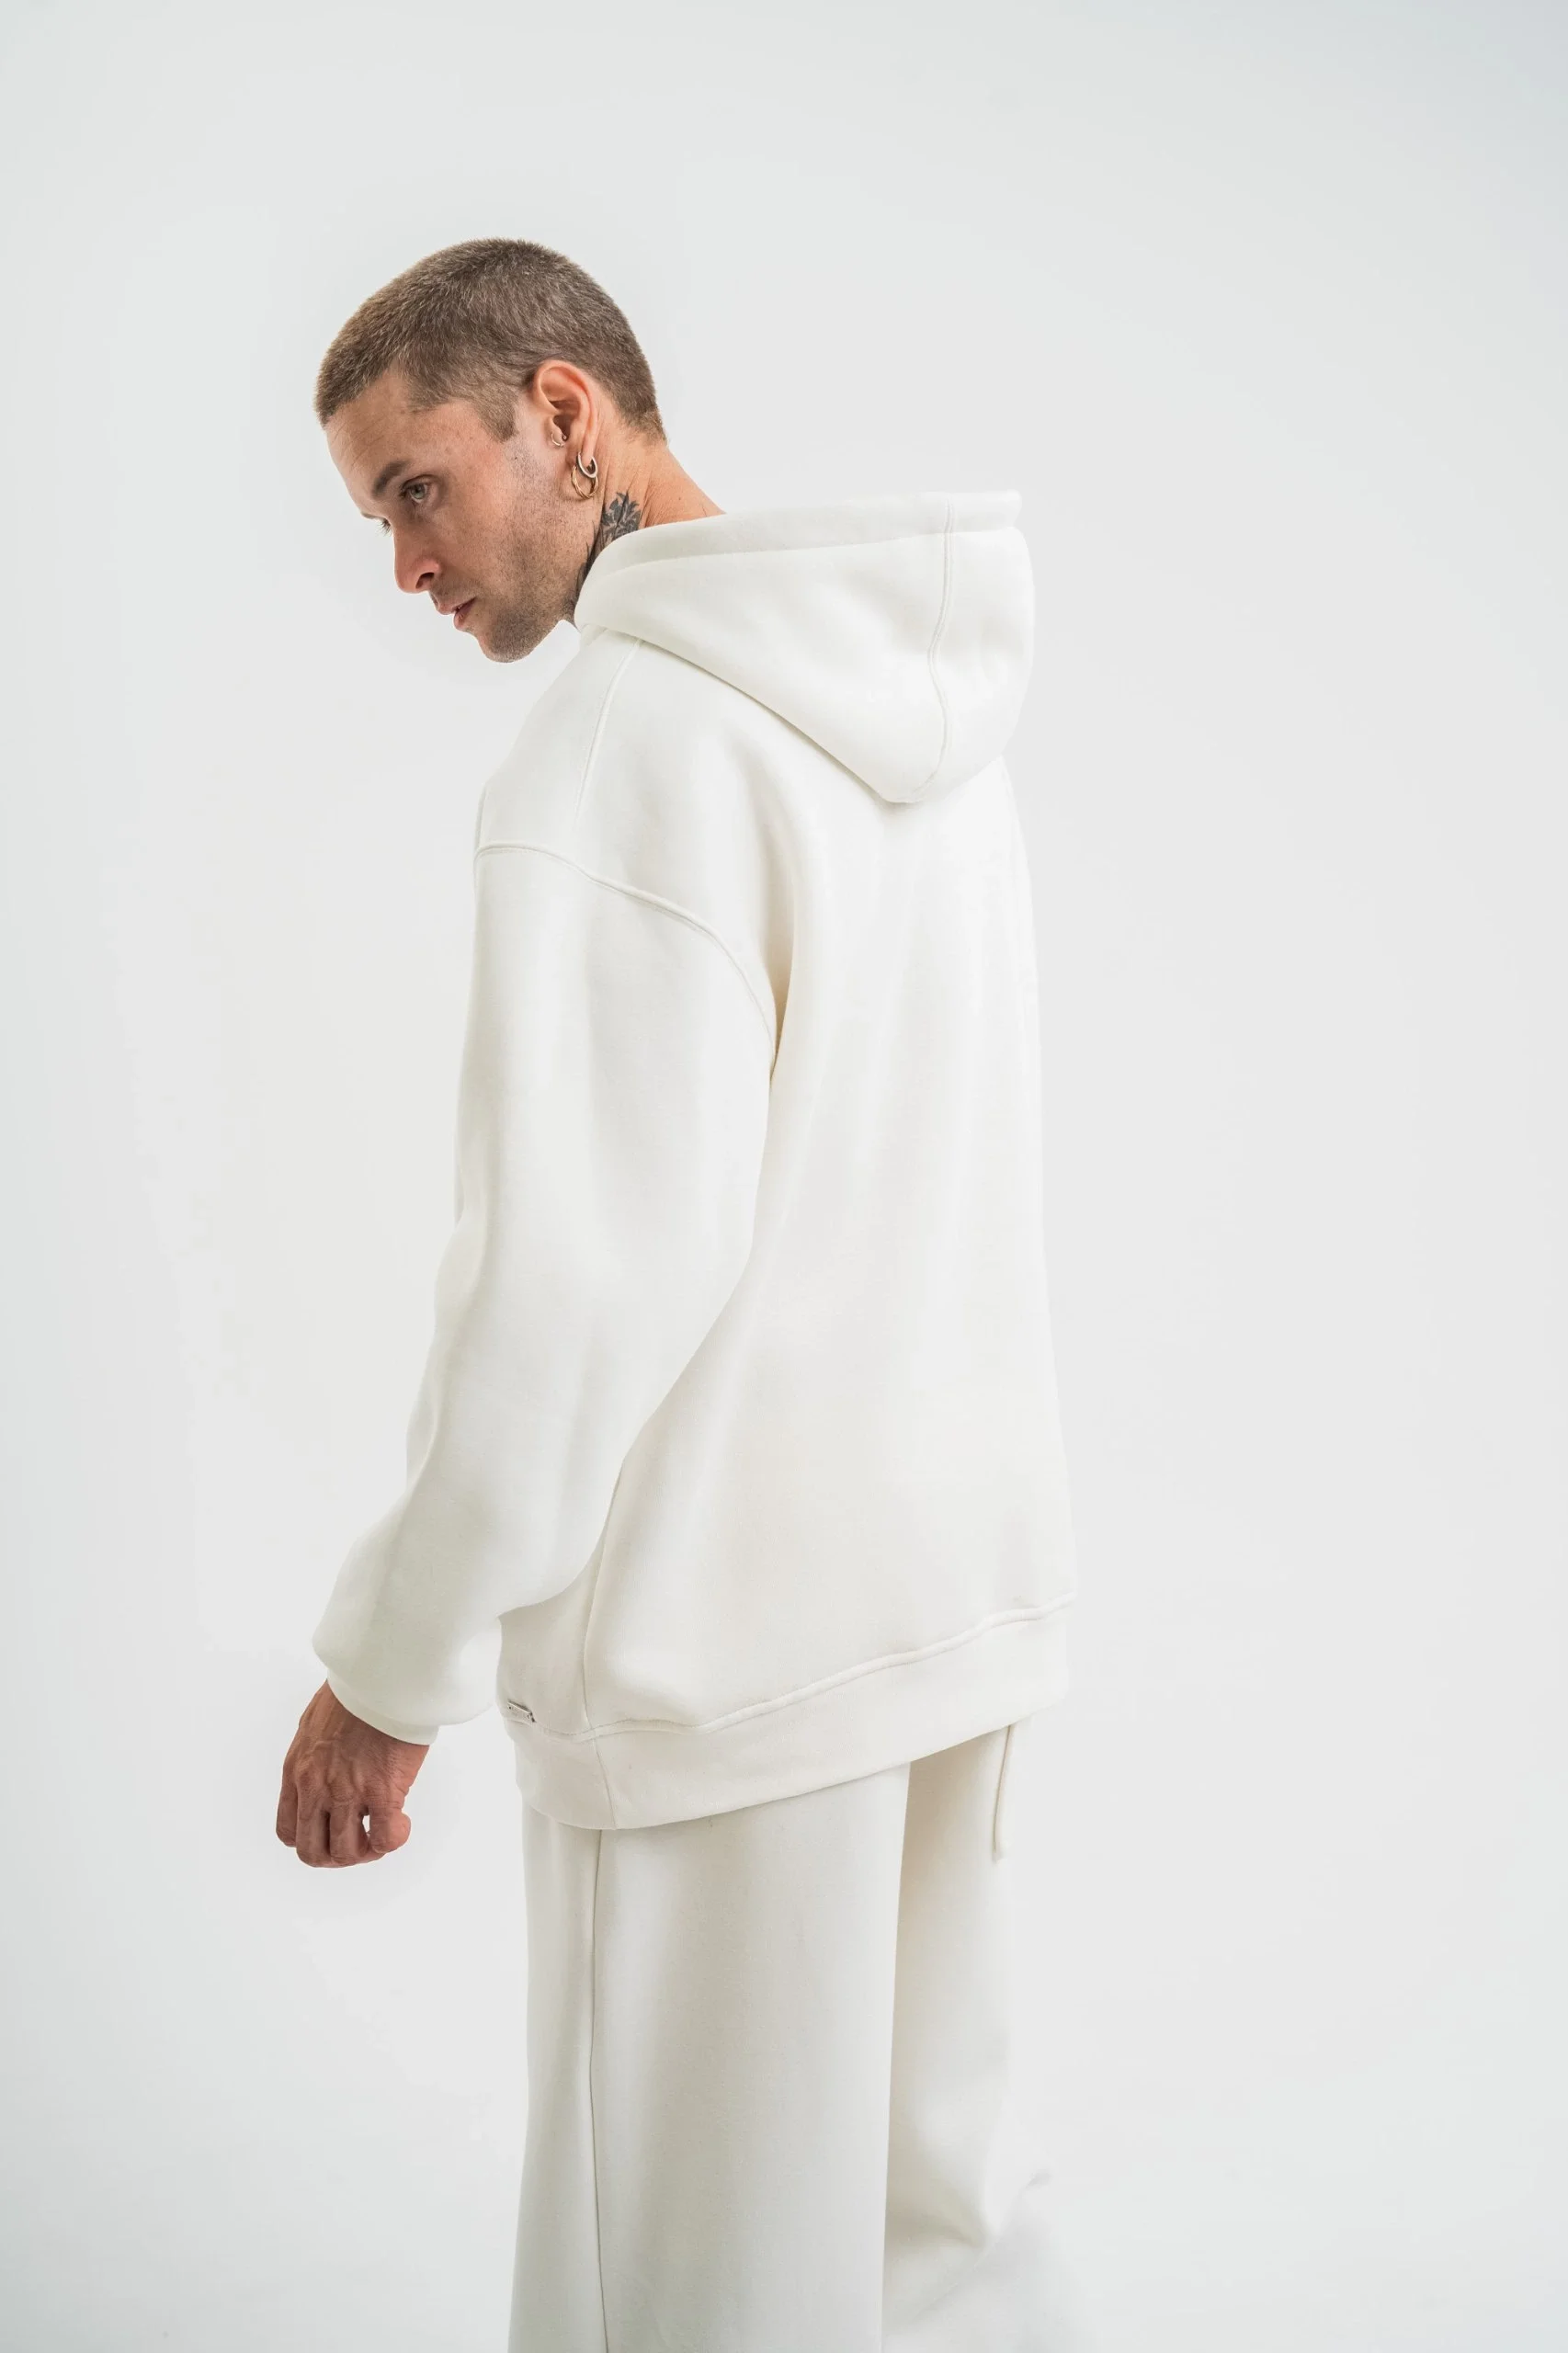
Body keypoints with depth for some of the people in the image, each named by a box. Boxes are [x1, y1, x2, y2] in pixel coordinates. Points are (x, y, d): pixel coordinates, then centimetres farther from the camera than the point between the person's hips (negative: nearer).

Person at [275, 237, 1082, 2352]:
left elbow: (583, 1268, -22)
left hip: (729, 1642, -9)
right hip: (969, 1579, 9)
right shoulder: (931, 720, 11)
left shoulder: (628, 742, -17)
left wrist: (395, 1663, -12)